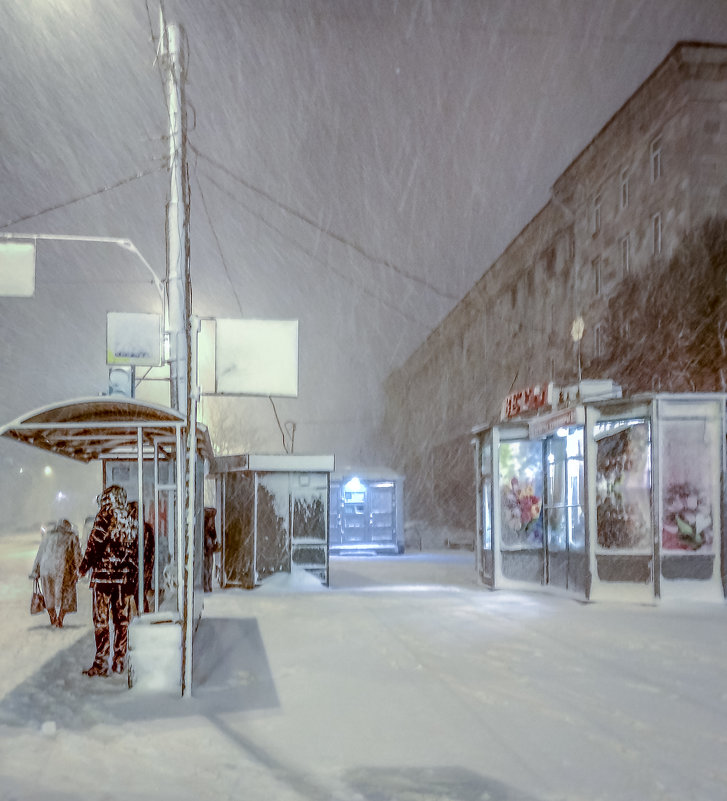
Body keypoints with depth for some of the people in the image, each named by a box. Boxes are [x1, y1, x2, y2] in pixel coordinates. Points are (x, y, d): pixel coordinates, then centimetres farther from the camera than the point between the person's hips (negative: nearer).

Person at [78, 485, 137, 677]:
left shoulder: (104, 517, -8)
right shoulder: (130, 519, 8)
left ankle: (101, 663, 0)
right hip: (124, 577, 5)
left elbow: (94, 544, -10)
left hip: (103, 576, -5)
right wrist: (133, 575, 16)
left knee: (101, 620, 0)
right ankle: (120, 661, 15)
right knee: (122, 620, 10)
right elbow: (134, 549, 10)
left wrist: (83, 568, 0)